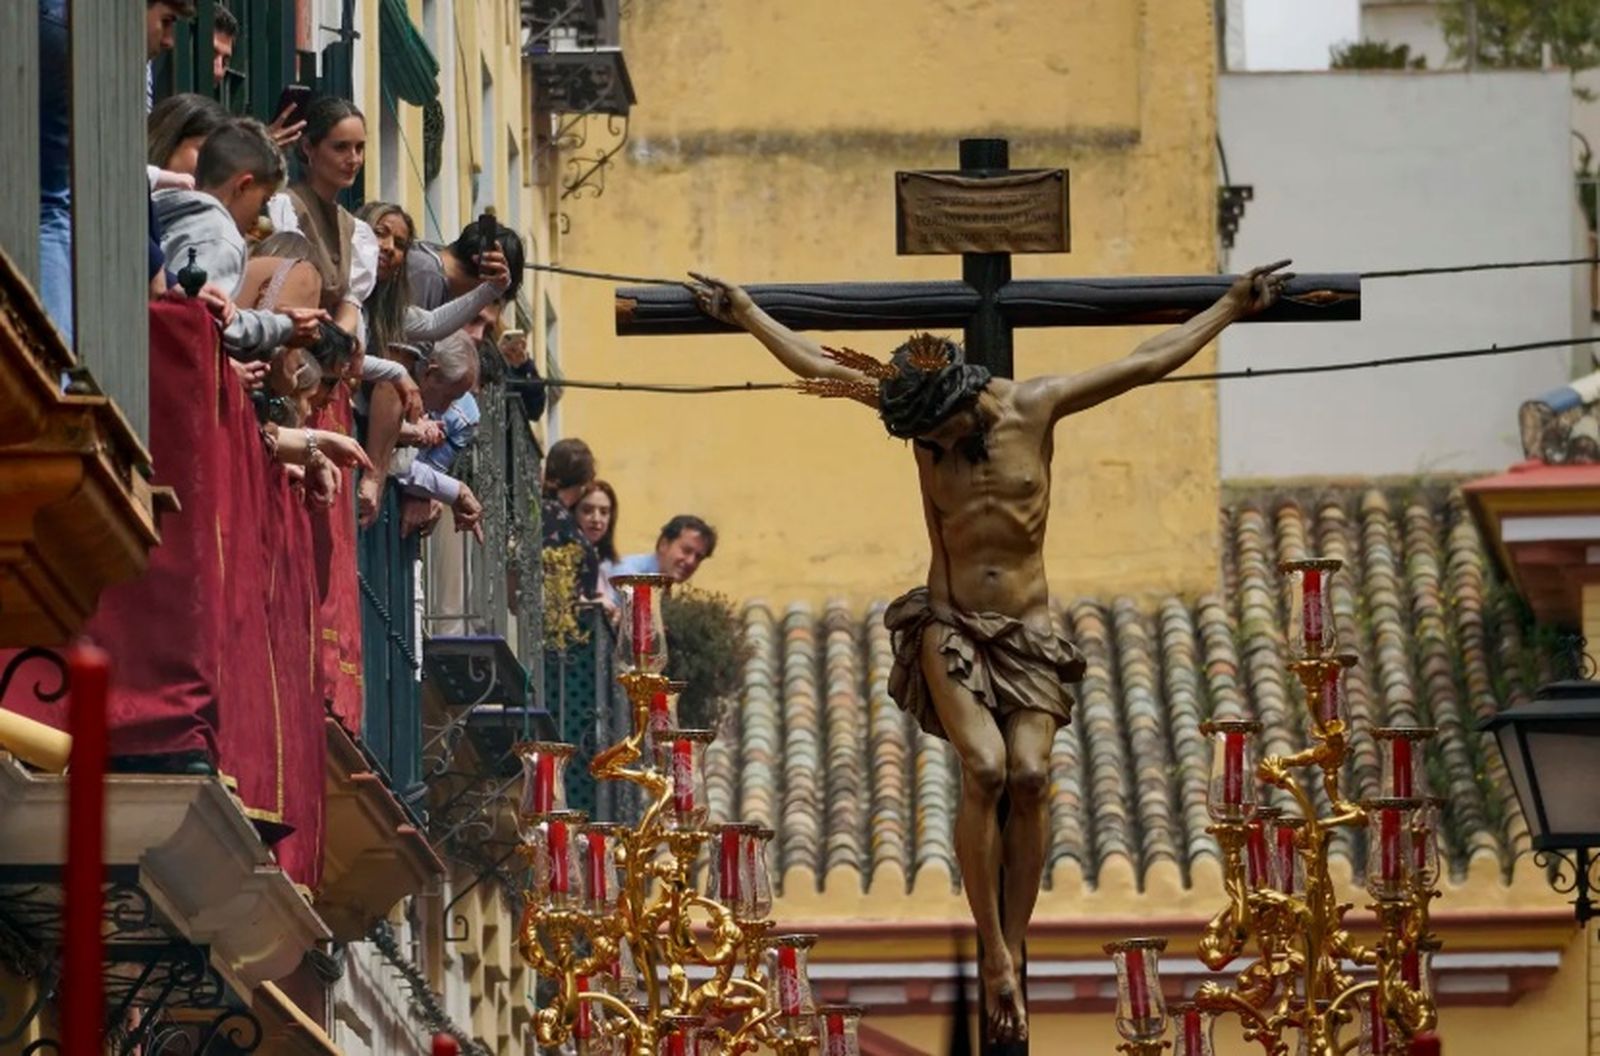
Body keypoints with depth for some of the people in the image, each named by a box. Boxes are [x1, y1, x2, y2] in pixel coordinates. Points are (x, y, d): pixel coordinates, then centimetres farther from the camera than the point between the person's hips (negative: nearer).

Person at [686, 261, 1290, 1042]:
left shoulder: (1034, 407, -2)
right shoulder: (920, 417, 0)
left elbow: (1152, 360, 6)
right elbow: (813, 365, 9)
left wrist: (1233, 306, 9)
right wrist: (740, 312, 14)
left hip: (1028, 630, 1)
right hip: (950, 625, -1)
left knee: (1029, 772, -19)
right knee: (984, 766, -23)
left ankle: (1013, 950, -12)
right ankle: (995, 956, -19)